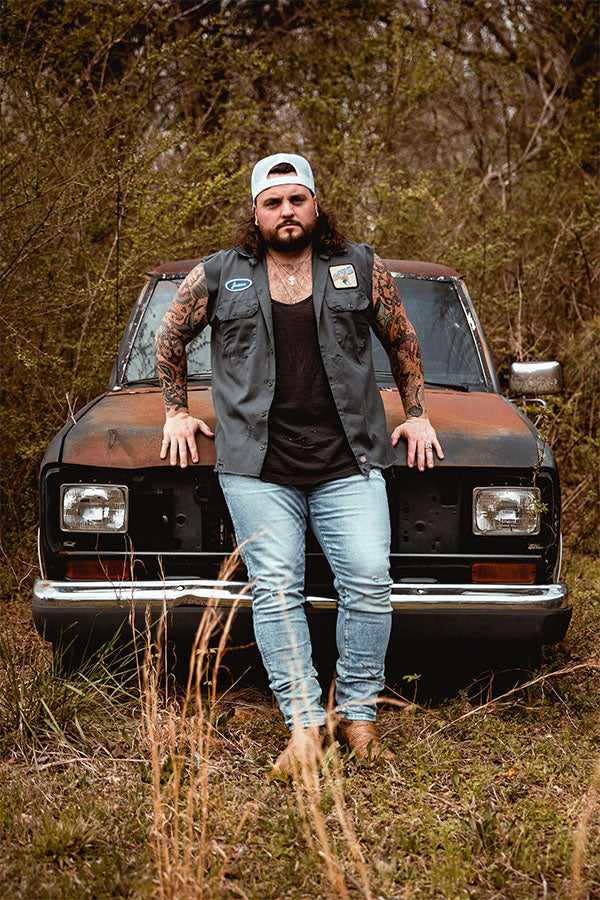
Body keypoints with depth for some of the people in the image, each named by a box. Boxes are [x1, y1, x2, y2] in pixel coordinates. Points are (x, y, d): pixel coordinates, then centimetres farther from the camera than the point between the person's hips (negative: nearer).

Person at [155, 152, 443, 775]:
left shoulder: (361, 269, 9)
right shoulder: (218, 277, 8)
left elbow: (402, 343, 21)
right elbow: (169, 341, 22)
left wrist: (416, 416, 18)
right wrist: (176, 411, 18)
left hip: (349, 464, 1)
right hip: (257, 467, 0)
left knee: (368, 580, -9)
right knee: (275, 588, -7)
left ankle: (358, 712, 3)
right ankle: (304, 725, -5)